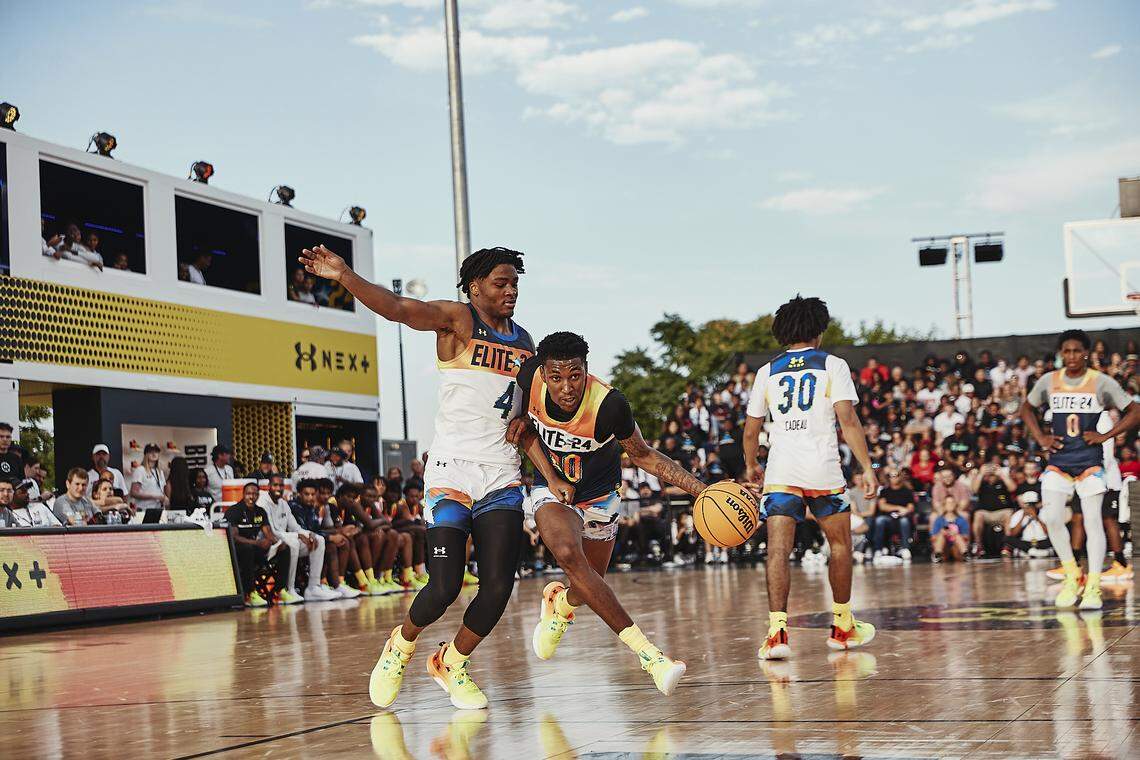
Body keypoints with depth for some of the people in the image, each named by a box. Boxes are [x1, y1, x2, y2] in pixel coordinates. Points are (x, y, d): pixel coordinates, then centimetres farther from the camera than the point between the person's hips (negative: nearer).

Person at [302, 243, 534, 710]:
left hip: (502, 477, 5)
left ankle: (452, 663, 21)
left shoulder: (524, 343, 15)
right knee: (444, 587, -10)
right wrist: (345, 277, -36)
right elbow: (397, 308, -20)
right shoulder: (457, 320, -3)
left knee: (498, 587, -4)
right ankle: (401, 647, 21)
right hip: (452, 472, -5)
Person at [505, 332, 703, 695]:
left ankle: (560, 604, 54)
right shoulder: (529, 377, -25)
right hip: (552, 491, 0)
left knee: (587, 588, 13)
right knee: (568, 553, -31)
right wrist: (551, 477, -16)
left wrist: (701, 490, -24)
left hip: (600, 497, 0)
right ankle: (646, 652, -33)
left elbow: (643, 455, -14)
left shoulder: (609, 405, -31)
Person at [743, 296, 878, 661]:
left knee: (778, 551, -4)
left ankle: (777, 630, -20)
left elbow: (751, 430, 16)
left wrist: (751, 466, 34)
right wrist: (867, 468, -5)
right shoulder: (833, 365, 4)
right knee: (840, 545, 17)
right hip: (823, 471, -1)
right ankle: (843, 627, 27)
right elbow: (848, 421, -7)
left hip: (780, 472, 1)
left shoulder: (767, 372, 13)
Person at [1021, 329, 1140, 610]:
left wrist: (1105, 436, -9)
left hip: (1089, 461, -3)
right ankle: (1072, 576, 9)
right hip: (1058, 459, 3)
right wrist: (1040, 437, 6)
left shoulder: (1102, 382, -5)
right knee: (1051, 517, -9)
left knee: (1093, 520, -9)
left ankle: (1093, 587, -8)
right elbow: (1027, 408, 20)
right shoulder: (1048, 381, 3)